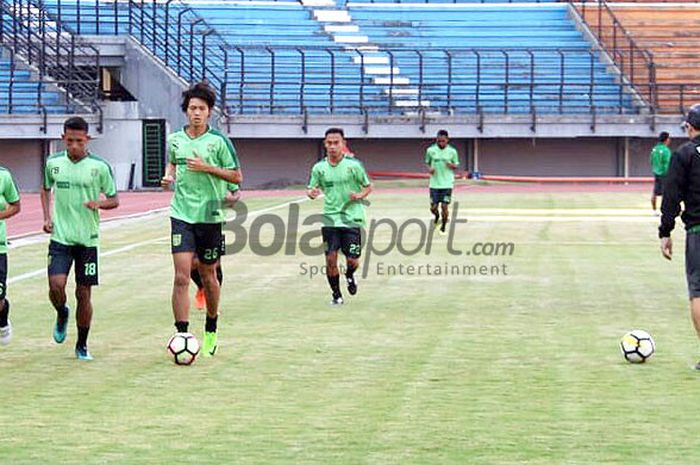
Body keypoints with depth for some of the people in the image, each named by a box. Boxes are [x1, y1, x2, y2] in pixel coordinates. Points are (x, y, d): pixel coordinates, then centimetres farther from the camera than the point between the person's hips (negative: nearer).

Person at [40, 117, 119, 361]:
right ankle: (62, 314, 19)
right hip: (60, 237, 1)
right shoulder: (53, 163, 2)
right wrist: (47, 217, 7)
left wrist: (98, 203, -19)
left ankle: (82, 345, 18)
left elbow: (114, 200, 3)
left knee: (84, 294, 2)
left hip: (88, 239, -1)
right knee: (56, 286, -16)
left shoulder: (100, 166, -5)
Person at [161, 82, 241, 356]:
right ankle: (182, 335, -12)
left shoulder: (219, 141, -5)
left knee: (207, 276, 11)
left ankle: (211, 331, 32)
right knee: (181, 276, -11)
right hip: (182, 215, 1)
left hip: (210, 216, -1)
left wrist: (207, 168, -15)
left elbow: (236, 176, -3)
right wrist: (169, 176, 5)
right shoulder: (175, 140, 5)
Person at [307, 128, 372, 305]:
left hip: (352, 218, -2)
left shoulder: (353, 165, -5)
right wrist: (311, 193, -13)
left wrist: (360, 195, -16)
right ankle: (336, 294, 14)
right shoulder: (319, 168, 2)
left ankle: (349, 275, 34)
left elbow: (368, 186, 5)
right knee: (330, 259, -5)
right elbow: (311, 189, 11)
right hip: (330, 219, 2)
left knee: (352, 260, -2)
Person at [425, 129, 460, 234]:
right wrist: (429, 169, -8)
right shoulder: (430, 150, 0)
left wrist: (452, 165, -15)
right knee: (433, 207, 1)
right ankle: (436, 217, 36)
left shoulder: (452, 151, -2)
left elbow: (456, 166, 8)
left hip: (447, 183, -1)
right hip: (434, 183, 1)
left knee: (445, 206, -5)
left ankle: (443, 227, 15)